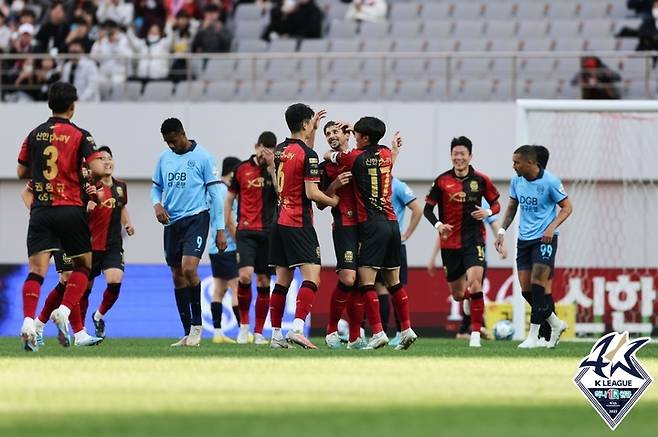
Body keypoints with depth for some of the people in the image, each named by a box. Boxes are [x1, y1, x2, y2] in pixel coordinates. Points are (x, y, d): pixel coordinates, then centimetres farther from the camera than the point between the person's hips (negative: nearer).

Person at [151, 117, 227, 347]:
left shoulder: (203, 157, -5)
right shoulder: (164, 158, 10)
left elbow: (215, 194, -4)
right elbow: (156, 187, 20)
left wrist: (220, 229, -6)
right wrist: (157, 205, -3)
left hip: (196, 218, -6)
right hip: (172, 222, 6)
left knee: (188, 268, -22)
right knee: (178, 277, 6)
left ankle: (197, 324, -8)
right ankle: (188, 333, 13)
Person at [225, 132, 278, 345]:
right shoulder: (242, 169, 6)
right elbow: (229, 199, 14)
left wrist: (272, 168, -16)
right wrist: (228, 226, 7)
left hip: (268, 232, 1)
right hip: (246, 231, -1)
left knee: (264, 282, 2)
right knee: (245, 275, -17)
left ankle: (258, 332, 10)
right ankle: (243, 325, -3)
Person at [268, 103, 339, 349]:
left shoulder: (280, 150, 12)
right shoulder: (308, 155, -11)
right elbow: (311, 193, -16)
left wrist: (313, 129, 31)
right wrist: (332, 201, 2)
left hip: (279, 221, 8)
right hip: (299, 224, -8)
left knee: (283, 280, 11)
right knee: (312, 276, -12)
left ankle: (276, 335, 10)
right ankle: (297, 329, -28)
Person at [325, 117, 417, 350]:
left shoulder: (356, 157, -7)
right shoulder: (387, 154, 10)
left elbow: (328, 156, 12)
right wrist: (354, 130, 40)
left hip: (371, 225, -7)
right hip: (392, 222, 7)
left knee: (366, 281, -9)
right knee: (394, 281, 12)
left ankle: (378, 332, -19)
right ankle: (406, 329, 9)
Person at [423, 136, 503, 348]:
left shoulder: (481, 180, -1)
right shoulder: (442, 181, 0)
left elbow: (496, 204, 10)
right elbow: (428, 208, 4)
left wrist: (488, 212, -13)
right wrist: (438, 225, -14)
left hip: (474, 240, -2)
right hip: (450, 243, 2)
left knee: (474, 283, -21)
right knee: (457, 294, 8)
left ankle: (476, 333, -17)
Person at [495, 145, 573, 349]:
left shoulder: (550, 182, -13)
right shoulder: (516, 181, 4)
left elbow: (567, 207, -7)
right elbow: (512, 207, 17)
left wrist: (552, 227, -20)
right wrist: (502, 230, 6)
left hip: (545, 238, -6)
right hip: (524, 239, 6)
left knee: (537, 285, -14)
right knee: (526, 289, 2)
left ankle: (533, 336, -8)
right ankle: (556, 324, 20)